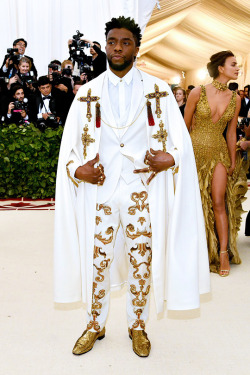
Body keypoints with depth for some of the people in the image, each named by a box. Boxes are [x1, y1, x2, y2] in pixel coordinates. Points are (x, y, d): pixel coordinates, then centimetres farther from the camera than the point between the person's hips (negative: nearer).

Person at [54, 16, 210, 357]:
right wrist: (77, 169, -12)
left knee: (142, 262, 6)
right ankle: (95, 325, 28)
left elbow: (181, 140, 3)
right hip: (100, 190, 1)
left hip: (142, 191, -1)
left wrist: (169, 158, -17)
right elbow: (68, 146, 7)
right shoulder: (88, 93, 7)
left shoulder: (157, 90, 3)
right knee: (97, 260, 8)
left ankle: (137, 326, 27)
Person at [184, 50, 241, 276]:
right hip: (195, 151, -2)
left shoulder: (235, 99, 2)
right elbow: (185, 126, -1)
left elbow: (231, 133, 9)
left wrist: (233, 162, 12)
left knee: (219, 202, -4)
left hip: (218, 153, 2)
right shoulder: (198, 93, -9)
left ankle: (223, 252, 6)